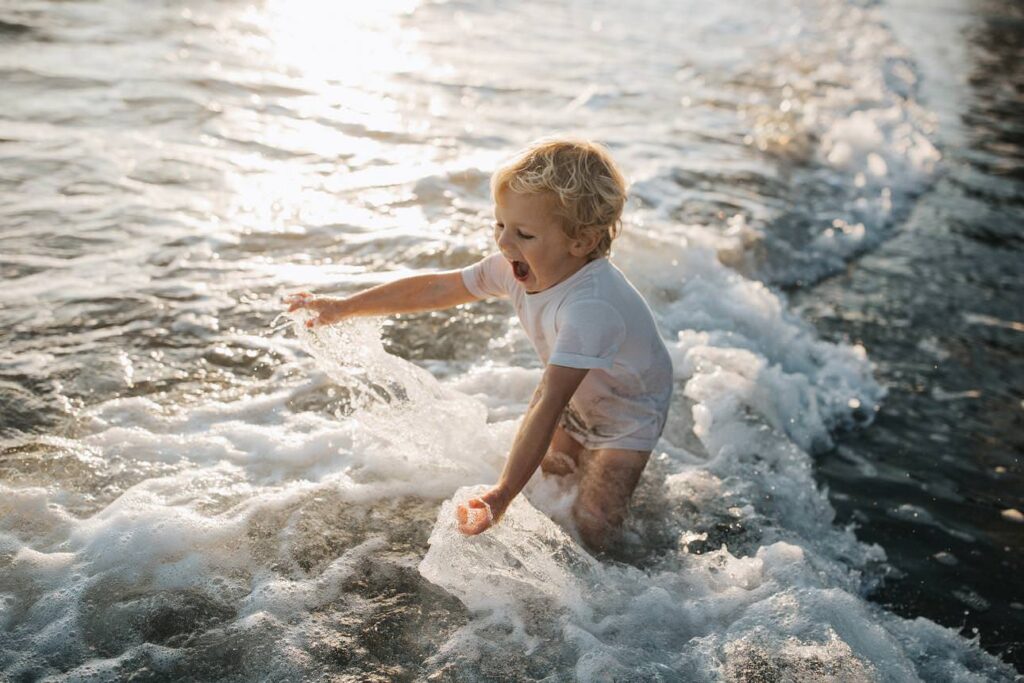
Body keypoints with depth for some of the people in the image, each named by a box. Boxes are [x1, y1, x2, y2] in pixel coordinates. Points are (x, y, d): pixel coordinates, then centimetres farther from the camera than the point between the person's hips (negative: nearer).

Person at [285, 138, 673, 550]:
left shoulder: (590, 305, -45)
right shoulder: (519, 267, -20)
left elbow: (549, 405, -49)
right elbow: (438, 288, -8)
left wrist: (501, 496, -53)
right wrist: (343, 308, -6)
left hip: (628, 413, -6)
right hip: (575, 397, 7)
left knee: (590, 527, -11)